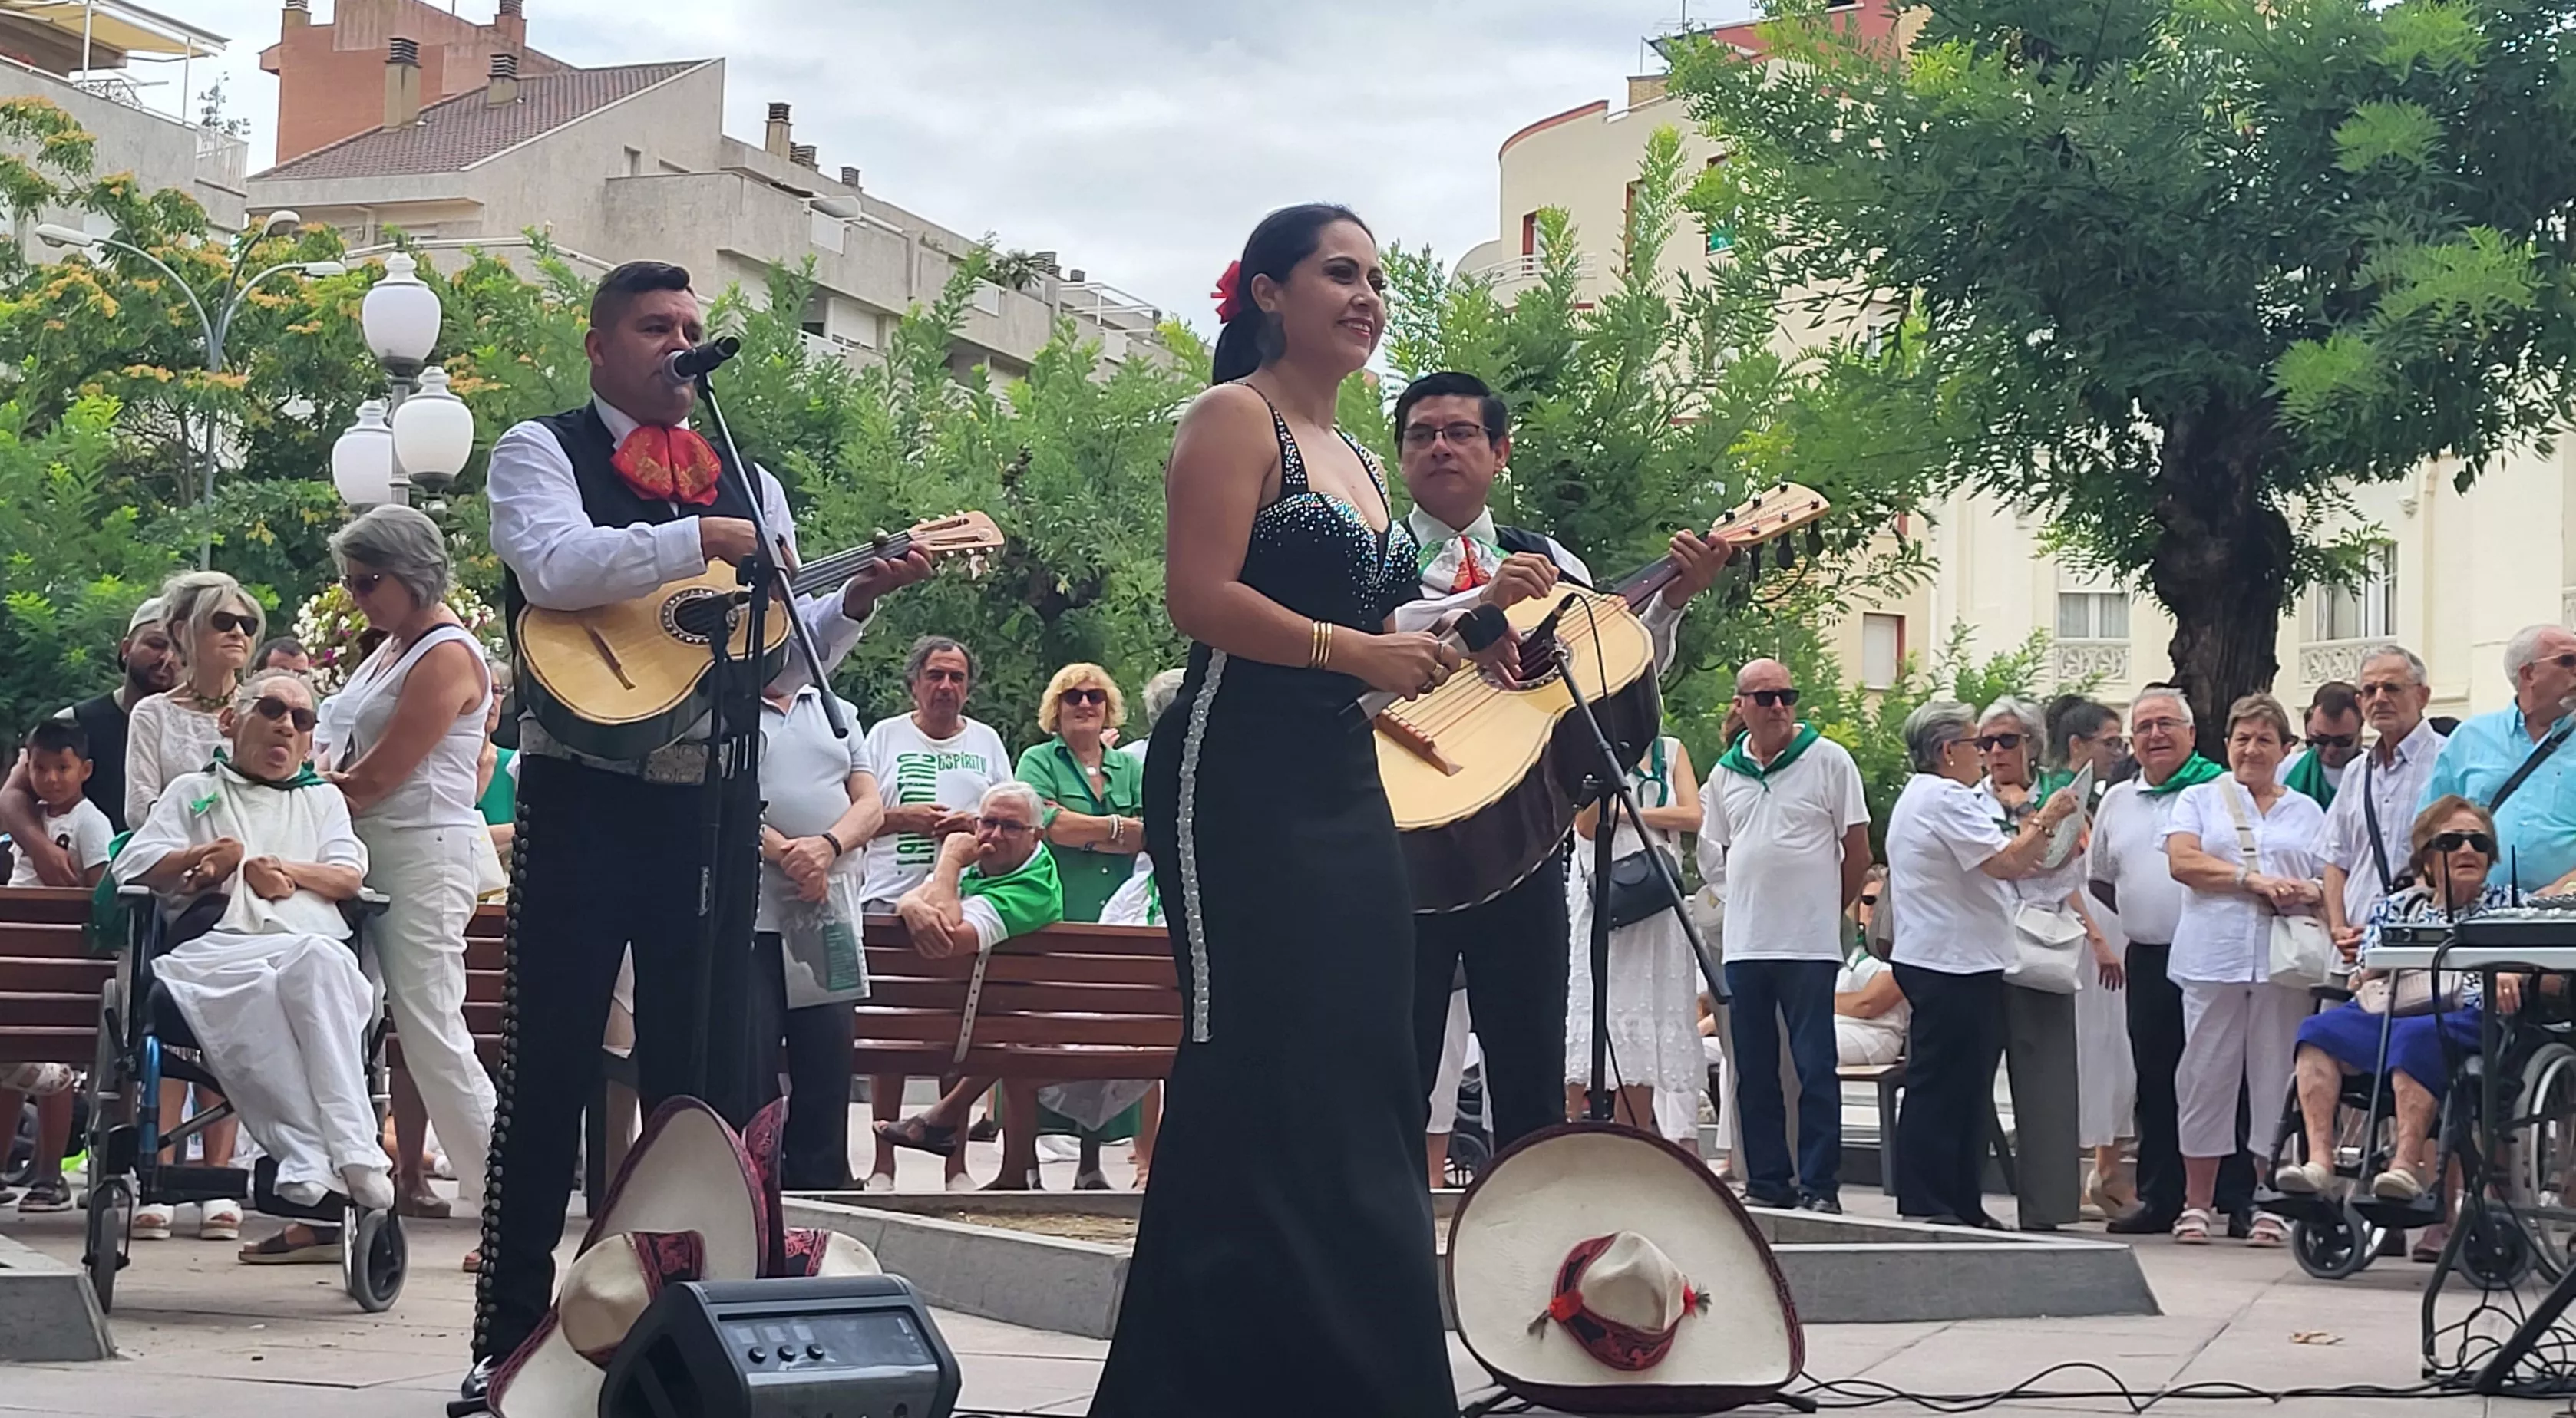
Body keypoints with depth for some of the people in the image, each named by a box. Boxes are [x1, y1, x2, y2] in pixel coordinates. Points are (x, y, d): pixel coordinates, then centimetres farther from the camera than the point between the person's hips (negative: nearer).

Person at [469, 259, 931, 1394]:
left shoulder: (748, 481, 18)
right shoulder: (542, 451, 5)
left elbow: (782, 661, 17)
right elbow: (551, 565, -17)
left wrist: (854, 601, -1)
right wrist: (700, 541, -20)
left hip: (713, 799, 4)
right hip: (586, 793, -4)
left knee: (703, 1064, 7)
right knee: (552, 1063, -3)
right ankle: (508, 1334, 3)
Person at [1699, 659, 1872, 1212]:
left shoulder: (1829, 760, -1)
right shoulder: (1725, 772, 12)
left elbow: (1857, 854, 2)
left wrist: (1824, 909, 7)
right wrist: (1751, 907, 13)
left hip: (1809, 944, -5)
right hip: (1745, 944, 5)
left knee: (1815, 1069, -4)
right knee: (1754, 1072, 7)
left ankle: (1820, 1185, -1)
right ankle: (1766, 1183, 14)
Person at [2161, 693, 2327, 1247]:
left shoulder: (2306, 812, 19)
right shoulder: (2200, 800, 13)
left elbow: (2330, 884, 12)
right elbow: (2183, 861, -3)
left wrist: (2311, 894, -12)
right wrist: (2252, 879, -13)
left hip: (2284, 962, 1)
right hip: (2214, 956, -1)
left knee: (2278, 1077, 0)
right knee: (2206, 1076, -3)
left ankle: (2270, 1205, 4)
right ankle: (2196, 1203, 3)